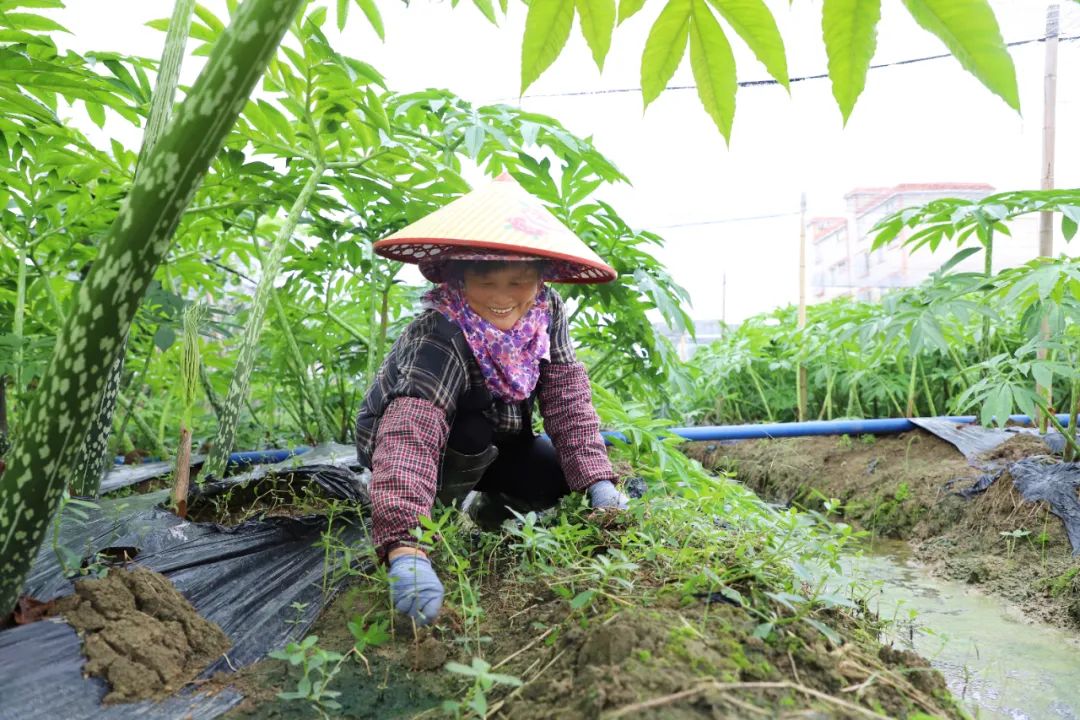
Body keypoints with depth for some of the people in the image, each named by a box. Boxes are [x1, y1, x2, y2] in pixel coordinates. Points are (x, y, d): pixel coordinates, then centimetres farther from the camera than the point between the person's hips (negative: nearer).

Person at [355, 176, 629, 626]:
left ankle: (486, 510, 16)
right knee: (473, 433, -35)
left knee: (558, 477, -13)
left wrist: (598, 481, -31)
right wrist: (405, 550, -63)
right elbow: (410, 436, -51)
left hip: (493, 441, 6)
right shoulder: (438, 342, -38)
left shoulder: (546, 312, -20)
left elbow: (567, 400, -20)